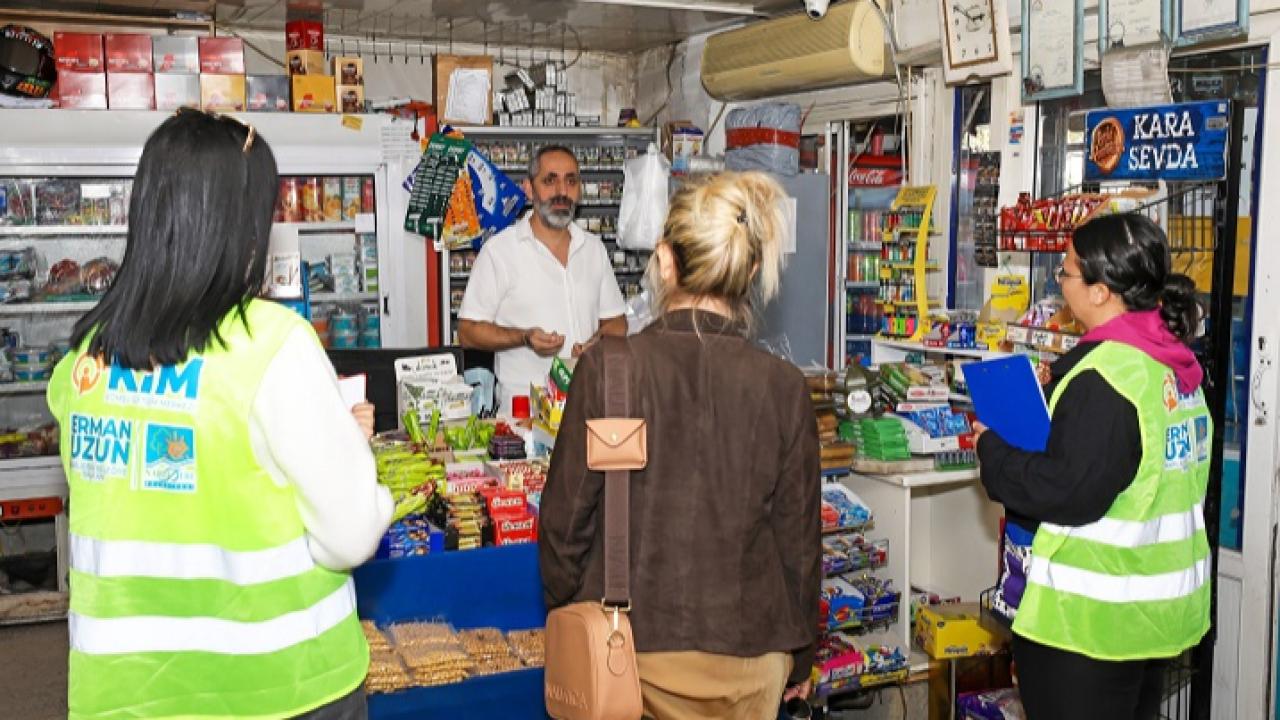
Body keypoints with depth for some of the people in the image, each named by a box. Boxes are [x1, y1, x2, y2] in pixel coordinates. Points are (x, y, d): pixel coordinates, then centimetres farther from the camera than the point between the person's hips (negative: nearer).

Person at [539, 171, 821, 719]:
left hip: (632, 639, 0)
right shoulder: (782, 386, -10)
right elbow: (798, 535, -2)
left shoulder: (606, 369, -13)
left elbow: (566, 516, -7)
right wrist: (800, 655, 13)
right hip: (746, 652, 1)